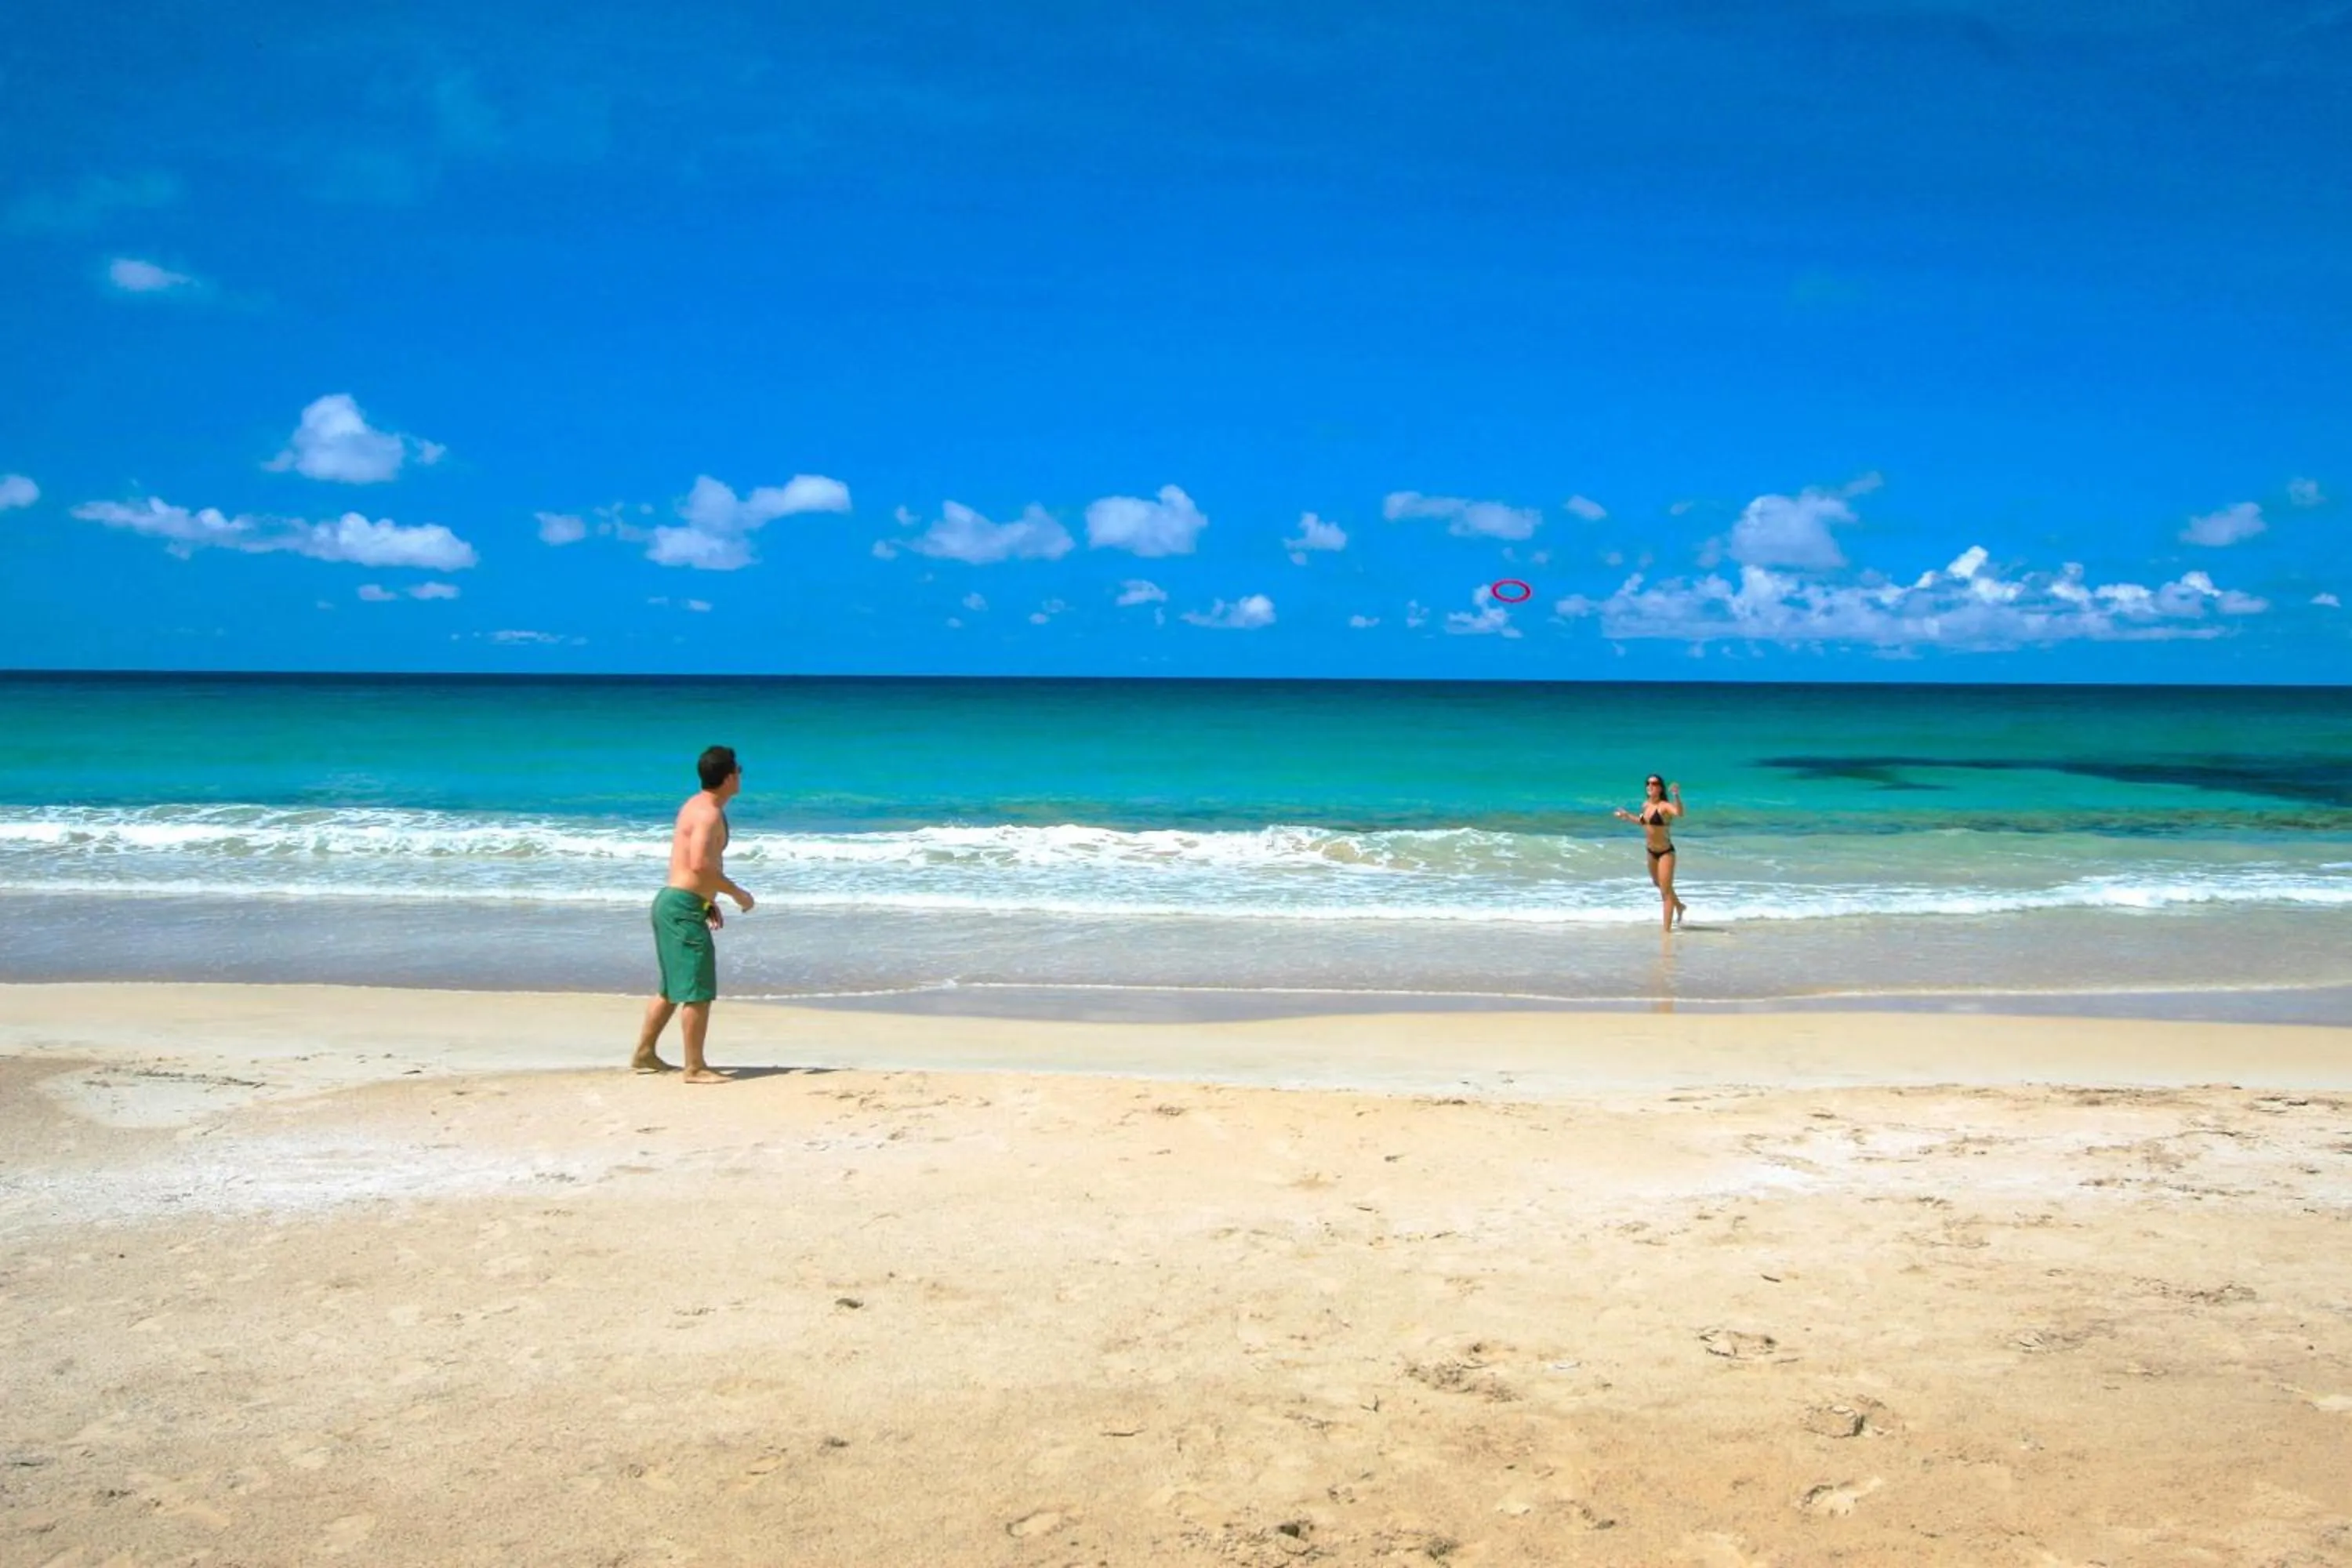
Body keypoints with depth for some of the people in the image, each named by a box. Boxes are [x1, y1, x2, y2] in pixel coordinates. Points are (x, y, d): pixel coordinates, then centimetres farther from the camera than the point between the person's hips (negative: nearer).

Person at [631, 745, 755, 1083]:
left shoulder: (698, 805, 15)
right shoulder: (709, 813, -17)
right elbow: (700, 864, -28)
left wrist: (708, 900, 24)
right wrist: (736, 893, -18)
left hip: (673, 902, 11)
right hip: (683, 907, -11)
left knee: (673, 988, 20)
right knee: (698, 990, -7)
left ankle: (644, 1054, 30)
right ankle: (695, 1068, -4)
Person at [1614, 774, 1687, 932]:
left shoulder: (1664, 806, -21)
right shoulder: (1645, 805, 2)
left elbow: (1679, 813, -42)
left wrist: (1676, 795, -55)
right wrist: (1627, 816, 20)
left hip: (1666, 852, -8)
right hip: (1652, 852, 8)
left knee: (1666, 890, -6)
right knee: (1659, 885, 27)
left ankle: (1667, 929, -1)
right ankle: (1679, 906, 53)